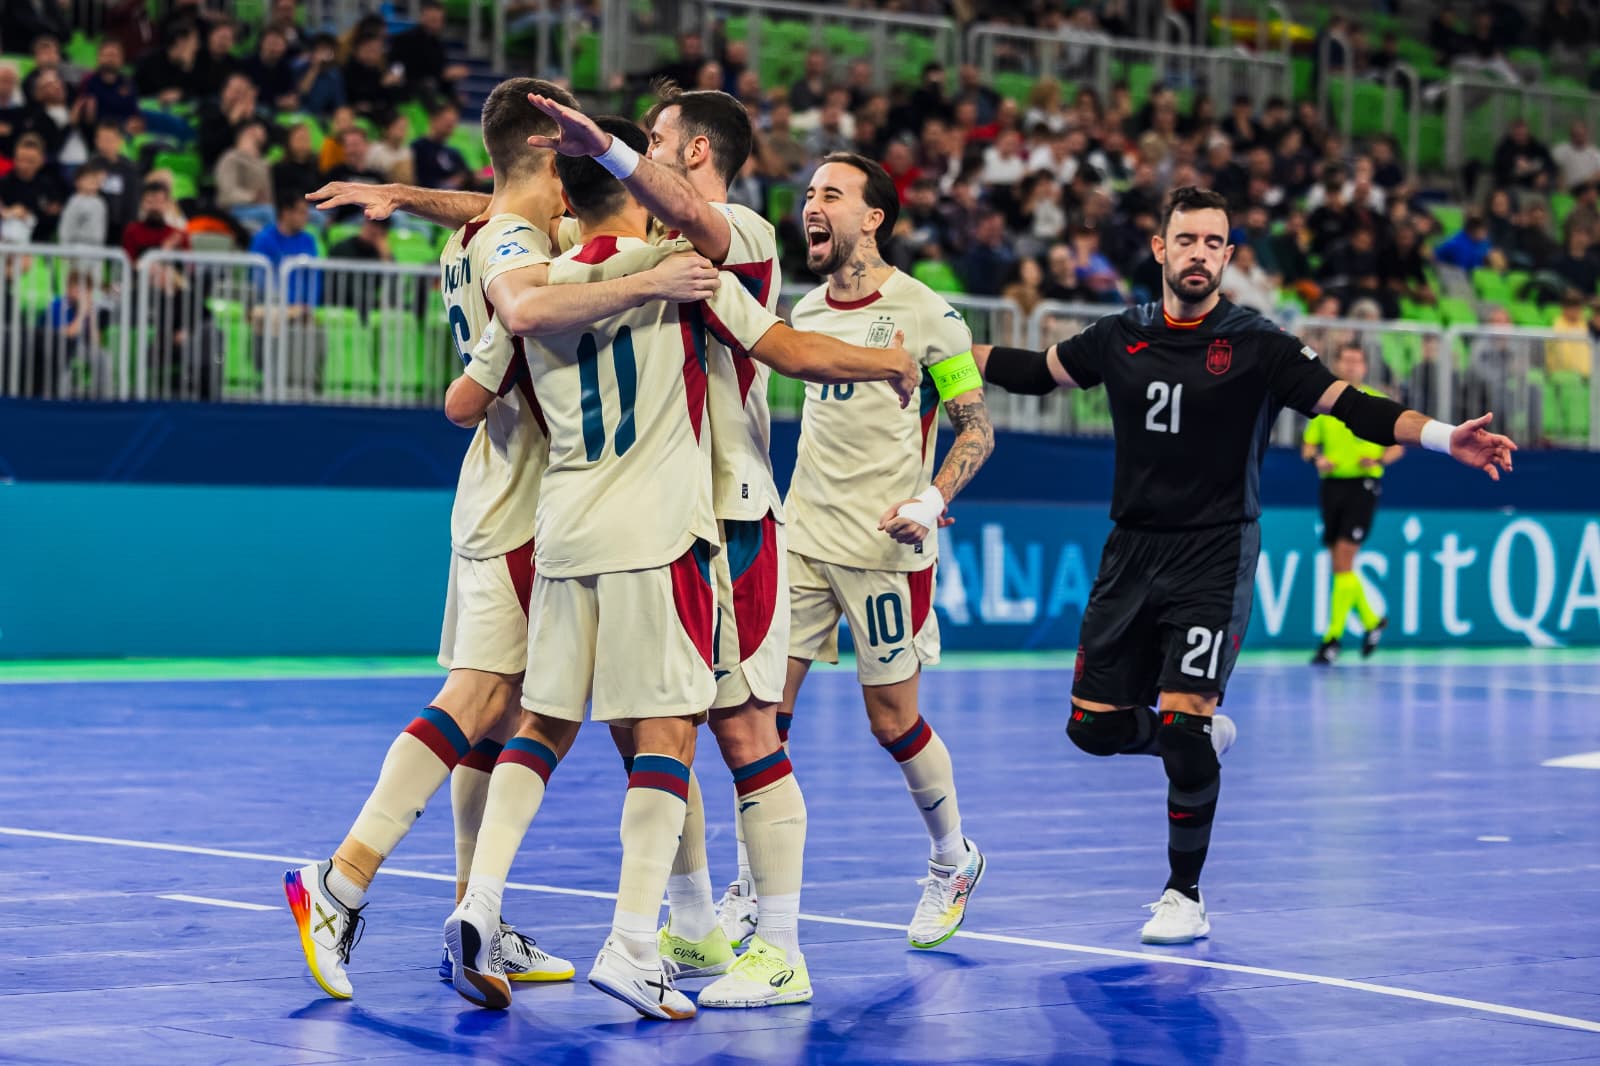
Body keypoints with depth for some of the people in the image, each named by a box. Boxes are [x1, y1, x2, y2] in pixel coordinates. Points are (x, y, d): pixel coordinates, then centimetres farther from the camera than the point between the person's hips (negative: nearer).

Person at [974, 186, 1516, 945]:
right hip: (1130, 553, 4)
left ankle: (1185, 896, 4)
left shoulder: (1255, 345, -6)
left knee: (1181, 724, -14)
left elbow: (1349, 405, -11)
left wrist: (1443, 437, -24)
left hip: (1213, 558, -4)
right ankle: (1203, 738, 33)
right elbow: (1040, 371, 22)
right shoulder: (1121, 338, 5)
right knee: (1094, 726, 2)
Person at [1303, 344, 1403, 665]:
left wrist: (1379, 459, -15)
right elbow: (1307, 445, 12)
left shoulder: (1377, 403, 2)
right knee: (1338, 564, 8)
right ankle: (1371, 621, 28)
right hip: (1332, 483, 4)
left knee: (1344, 561, -12)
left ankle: (1333, 637, -10)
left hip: (1362, 485, -4)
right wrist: (1317, 458, -10)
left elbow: (1397, 446, 4)